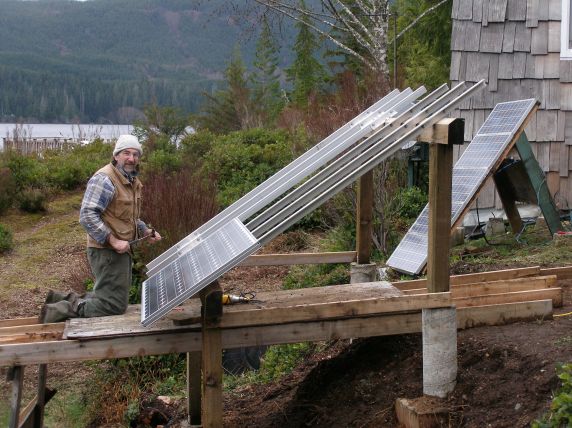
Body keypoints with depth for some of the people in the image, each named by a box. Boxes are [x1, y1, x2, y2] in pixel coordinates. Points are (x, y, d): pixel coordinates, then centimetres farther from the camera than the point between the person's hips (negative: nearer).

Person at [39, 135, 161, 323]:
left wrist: (146, 232, 11)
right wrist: (113, 241, -25)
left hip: (121, 250, 10)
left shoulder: (132, 181, 14)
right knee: (114, 306, -8)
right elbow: (87, 216, -24)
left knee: (107, 297, 19)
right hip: (107, 251, -10)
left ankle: (65, 300, 24)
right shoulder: (104, 179, -17)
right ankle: (57, 312, -2)